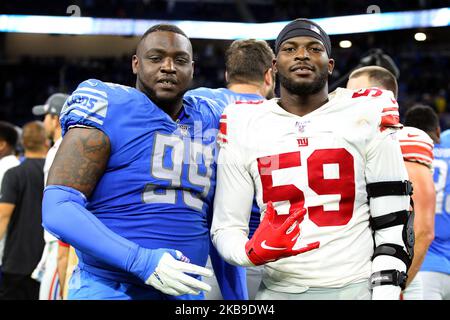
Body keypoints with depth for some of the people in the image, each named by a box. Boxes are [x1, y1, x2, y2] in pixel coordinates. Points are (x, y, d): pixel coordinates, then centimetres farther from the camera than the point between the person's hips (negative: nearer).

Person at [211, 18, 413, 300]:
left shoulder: (365, 117, -2)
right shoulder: (243, 128, 2)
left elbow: (392, 224, -2)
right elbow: (226, 229, 4)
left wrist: (386, 292, -10)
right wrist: (253, 252, -17)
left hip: (355, 287, -1)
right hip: (278, 290, 1)